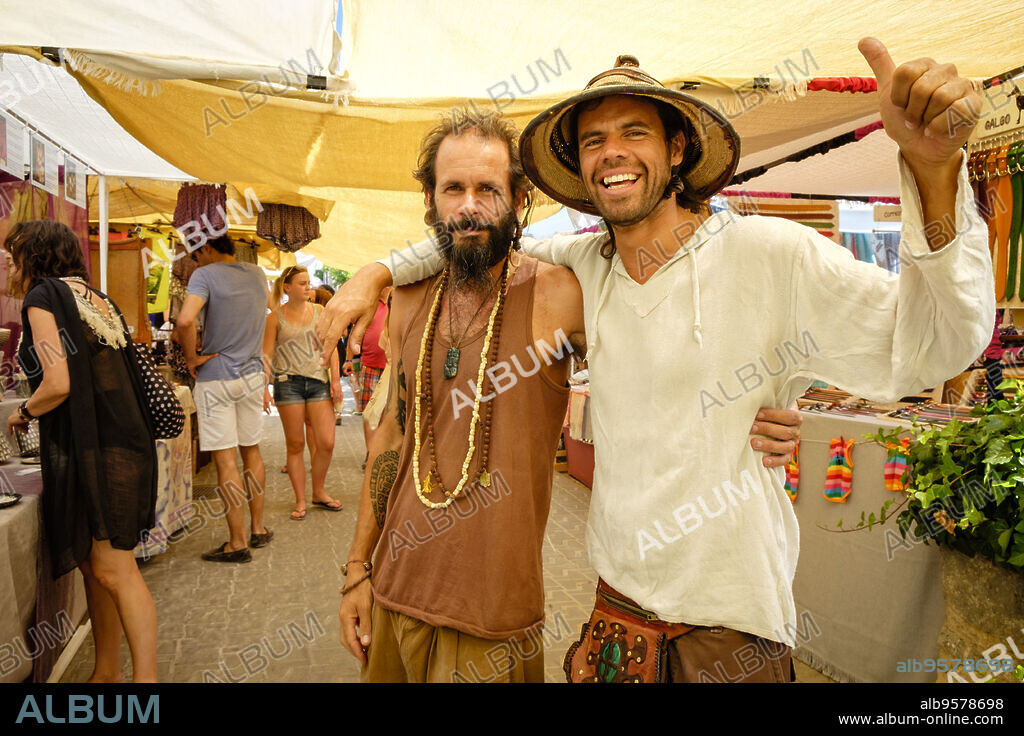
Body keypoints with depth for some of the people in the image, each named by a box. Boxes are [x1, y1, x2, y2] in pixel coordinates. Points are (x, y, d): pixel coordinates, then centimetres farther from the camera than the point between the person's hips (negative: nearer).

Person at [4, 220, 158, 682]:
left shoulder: (42, 297, -6)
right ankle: (106, 671, 24)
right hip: (122, 440, 9)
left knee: (113, 569, -4)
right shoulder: (94, 298, 18)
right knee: (94, 565, 14)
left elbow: (58, 385, -16)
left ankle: (146, 676, 2)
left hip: (95, 449, -9)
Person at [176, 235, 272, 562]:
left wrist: (191, 357, -11)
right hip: (252, 374, 6)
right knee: (251, 451, 16)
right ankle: (258, 529, 26)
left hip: (216, 378, -6)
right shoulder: (257, 273, 9)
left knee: (225, 459, -2)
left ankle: (238, 542, 3)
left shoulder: (206, 275, -11)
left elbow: (185, 320, -28)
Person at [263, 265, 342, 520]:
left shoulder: (319, 311, 9)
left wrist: (335, 378, 0)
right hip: (288, 382, -2)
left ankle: (319, 492, 20)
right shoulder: (275, 317, 1)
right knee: (295, 445, 5)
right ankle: (300, 501, 16)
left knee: (326, 443, -1)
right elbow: (267, 355, 1)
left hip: (319, 380, 2)